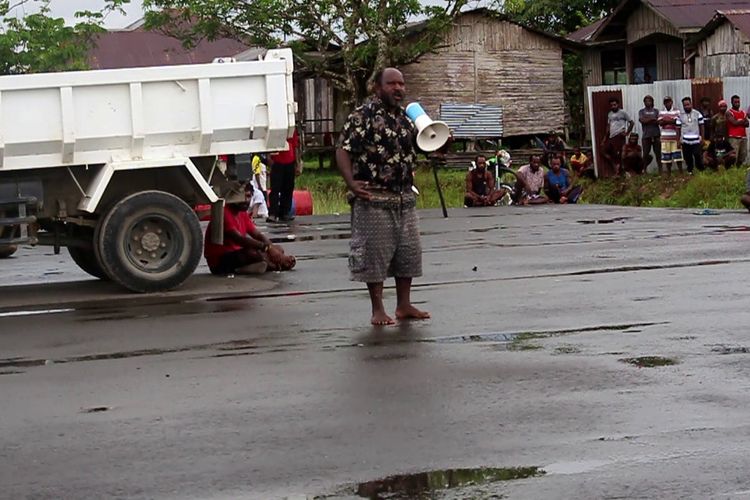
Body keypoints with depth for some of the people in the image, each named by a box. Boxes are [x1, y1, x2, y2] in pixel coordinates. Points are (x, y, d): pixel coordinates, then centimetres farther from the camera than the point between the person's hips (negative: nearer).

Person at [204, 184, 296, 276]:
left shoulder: (243, 214, 11)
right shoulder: (224, 214, -19)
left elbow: (258, 235, 7)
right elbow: (239, 239, -31)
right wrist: (266, 247, -38)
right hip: (219, 263, -10)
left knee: (278, 249, 4)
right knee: (255, 253, -35)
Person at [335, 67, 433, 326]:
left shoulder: (405, 117, 12)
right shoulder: (363, 116, -10)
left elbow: (412, 150, 24)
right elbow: (343, 150, -14)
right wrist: (351, 183, -26)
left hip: (405, 198, 8)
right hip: (374, 199, -7)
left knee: (409, 251, 11)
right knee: (375, 253, -1)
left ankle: (404, 305, 22)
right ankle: (378, 310, 8)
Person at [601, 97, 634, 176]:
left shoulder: (622, 113, -2)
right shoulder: (609, 114, 17)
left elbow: (632, 122, -1)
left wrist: (627, 133, -7)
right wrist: (605, 138, 16)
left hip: (619, 136, -7)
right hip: (611, 137, 7)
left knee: (617, 154, -8)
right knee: (604, 151, 1)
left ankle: (617, 172, -4)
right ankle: (615, 165, 10)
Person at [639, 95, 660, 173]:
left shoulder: (656, 111, 12)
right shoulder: (641, 111, 9)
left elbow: (658, 121, 0)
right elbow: (642, 120, -8)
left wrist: (647, 120, -10)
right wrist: (653, 119, -7)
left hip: (656, 135, 1)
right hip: (646, 135, -1)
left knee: (658, 153, 1)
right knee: (646, 154, -3)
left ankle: (660, 169, 4)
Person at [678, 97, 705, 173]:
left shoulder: (697, 114, 2)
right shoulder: (680, 115, 3)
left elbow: (701, 126, 6)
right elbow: (678, 128, 5)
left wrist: (702, 138, 4)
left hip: (696, 141, -1)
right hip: (685, 141, 1)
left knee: (698, 157, -4)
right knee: (687, 158, 6)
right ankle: (689, 172, 17)